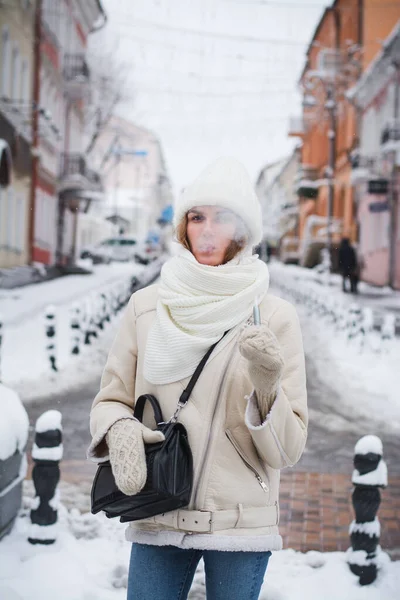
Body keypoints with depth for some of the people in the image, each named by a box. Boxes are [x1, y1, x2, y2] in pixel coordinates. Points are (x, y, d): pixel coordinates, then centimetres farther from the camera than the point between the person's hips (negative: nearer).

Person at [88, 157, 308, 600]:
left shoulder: (275, 318, -3)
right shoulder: (146, 307, 1)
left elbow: (287, 450, -3)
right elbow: (111, 398, 9)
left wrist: (267, 388, -21)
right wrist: (118, 429, -12)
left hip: (241, 526, -1)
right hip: (157, 518, 1)